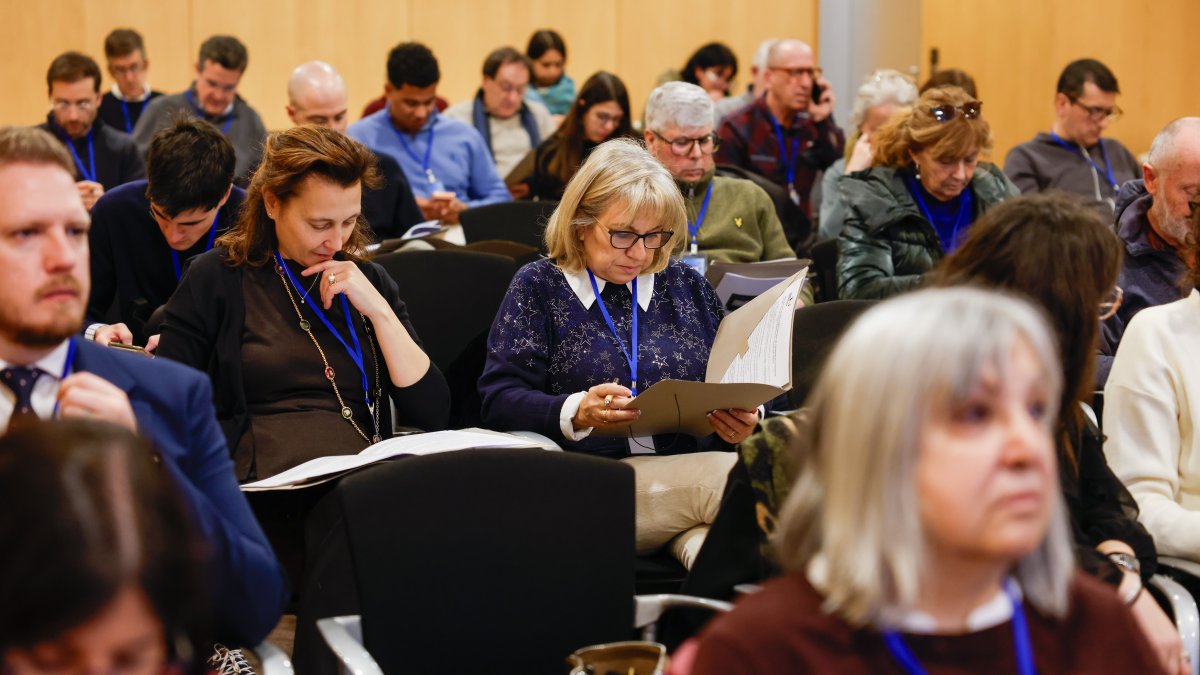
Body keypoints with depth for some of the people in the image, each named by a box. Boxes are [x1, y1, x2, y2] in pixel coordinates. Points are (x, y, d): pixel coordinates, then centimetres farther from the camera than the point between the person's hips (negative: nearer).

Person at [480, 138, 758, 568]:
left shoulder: (686, 286, 20)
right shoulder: (538, 287, 10)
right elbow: (498, 400, 1)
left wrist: (743, 419, -5)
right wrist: (577, 412, -19)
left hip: (695, 469, 3)